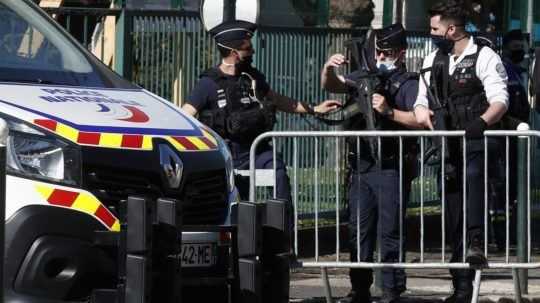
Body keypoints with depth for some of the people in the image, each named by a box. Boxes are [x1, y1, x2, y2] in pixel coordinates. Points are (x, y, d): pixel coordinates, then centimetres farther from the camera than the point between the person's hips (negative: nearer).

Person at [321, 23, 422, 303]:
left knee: (389, 232, -6)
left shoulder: (408, 84, -3)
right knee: (358, 230, 10)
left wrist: (389, 112, -24)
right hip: (361, 166, 7)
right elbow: (331, 86, 11)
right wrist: (329, 69, -10)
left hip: (391, 168, -6)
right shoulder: (364, 77, 17)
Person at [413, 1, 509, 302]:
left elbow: (500, 100, -14)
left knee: (473, 175, -39)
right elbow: (421, 103, 21)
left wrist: (482, 121, -34)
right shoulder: (432, 62, 17)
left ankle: (476, 243, -51)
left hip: (476, 142, -6)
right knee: (454, 218, 5)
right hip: (447, 149, 6)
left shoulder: (485, 57, -4)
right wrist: (423, 114, -3)